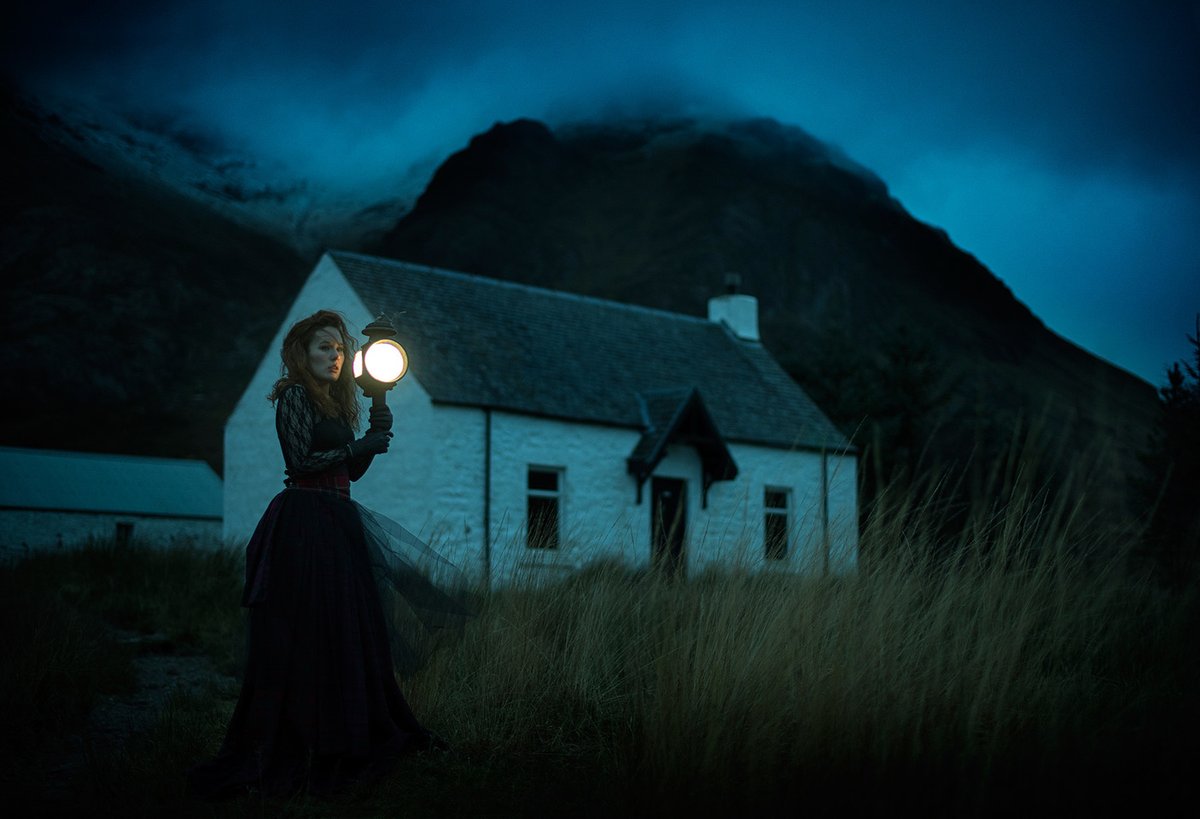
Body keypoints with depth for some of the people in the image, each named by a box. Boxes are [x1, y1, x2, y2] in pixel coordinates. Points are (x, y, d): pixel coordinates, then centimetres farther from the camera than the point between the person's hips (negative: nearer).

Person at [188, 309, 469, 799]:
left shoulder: (336, 403, 19)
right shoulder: (295, 396, -5)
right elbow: (303, 459, -15)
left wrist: (376, 434, 4)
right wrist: (364, 445, -10)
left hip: (339, 523, 9)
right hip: (306, 523, -9)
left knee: (350, 628, 8)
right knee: (304, 633, -8)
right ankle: (292, 746, -3)